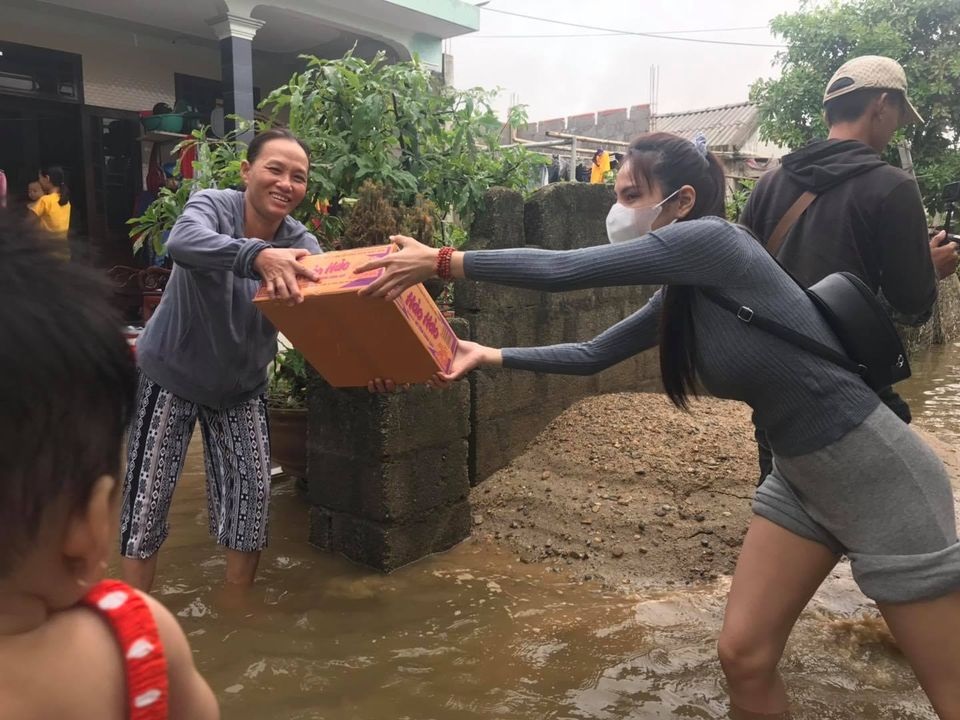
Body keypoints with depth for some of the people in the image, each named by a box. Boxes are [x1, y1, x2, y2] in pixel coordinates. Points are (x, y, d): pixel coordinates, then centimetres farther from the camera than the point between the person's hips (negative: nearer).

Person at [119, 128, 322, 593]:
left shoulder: (302, 246, -12)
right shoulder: (213, 205, -21)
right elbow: (183, 242, -45)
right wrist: (258, 255, -64)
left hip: (241, 386, 4)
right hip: (171, 374, -3)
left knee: (252, 495, 5)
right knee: (147, 498, 3)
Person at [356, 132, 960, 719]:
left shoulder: (713, 240, -20)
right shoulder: (681, 295, 5)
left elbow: (564, 270, -23)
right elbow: (592, 355, 13)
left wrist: (443, 262, -16)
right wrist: (489, 356, 8)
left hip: (873, 473, -8)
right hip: (799, 476, 8)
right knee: (743, 656, 7)